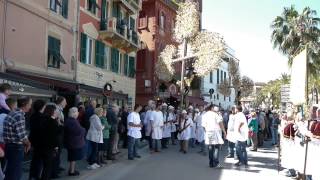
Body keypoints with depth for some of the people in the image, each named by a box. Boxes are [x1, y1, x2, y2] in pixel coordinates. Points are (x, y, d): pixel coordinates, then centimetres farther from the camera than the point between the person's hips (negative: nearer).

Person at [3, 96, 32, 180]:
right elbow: (22, 136, -23)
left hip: (10, 146, 9)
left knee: (10, 172, 21)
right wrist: (28, 144, -3)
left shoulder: (13, 113, 10)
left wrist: (25, 143, 13)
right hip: (16, 148, -9)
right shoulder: (19, 116, -21)